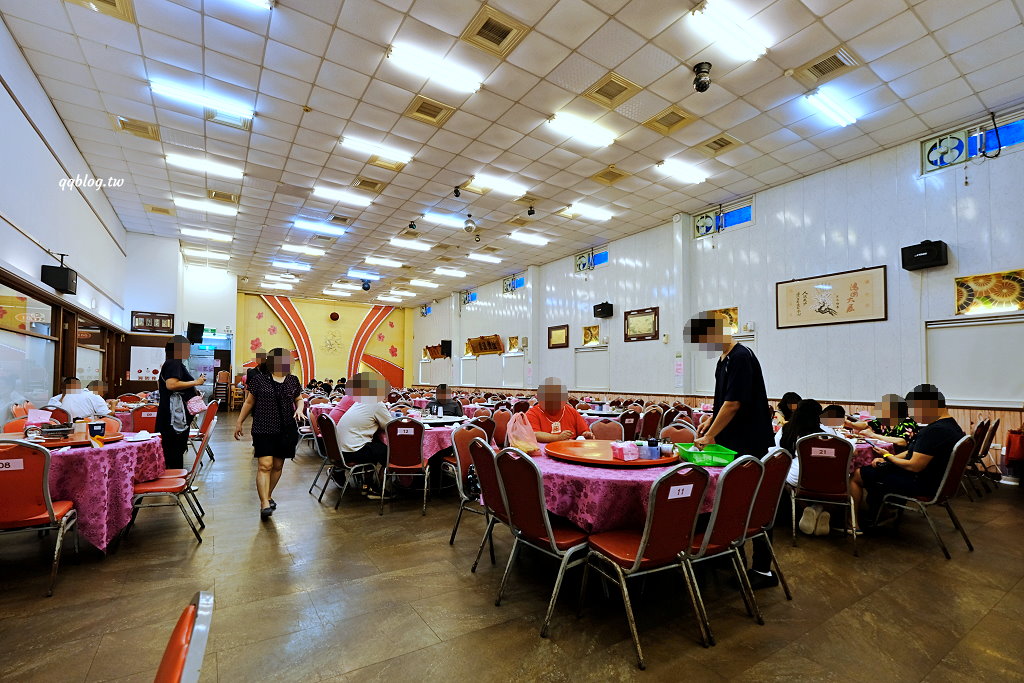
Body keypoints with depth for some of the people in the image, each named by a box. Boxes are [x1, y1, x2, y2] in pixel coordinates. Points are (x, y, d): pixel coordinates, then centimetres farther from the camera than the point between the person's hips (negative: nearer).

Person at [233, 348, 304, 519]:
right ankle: (265, 504, -7)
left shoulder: (292, 380, 6)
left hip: (286, 430, 4)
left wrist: (299, 409, -4)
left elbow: (299, 399, 18)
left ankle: (268, 496, 30)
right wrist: (239, 423, 11)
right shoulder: (259, 379, -2)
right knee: (265, 465, -9)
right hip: (263, 429, -3)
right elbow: (249, 402, 7)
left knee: (278, 465, 11)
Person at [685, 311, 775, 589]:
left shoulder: (741, 357, -19)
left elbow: (734, 403, -21)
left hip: (751, 445, -9)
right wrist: (711, 418, 6)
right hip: (732, 443, 9)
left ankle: (763, 569, 14)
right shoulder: (724, 360, 10)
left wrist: (710, 436, -14)